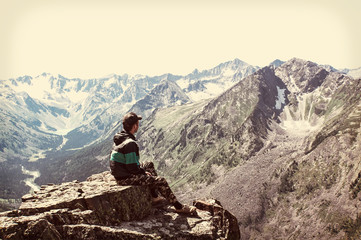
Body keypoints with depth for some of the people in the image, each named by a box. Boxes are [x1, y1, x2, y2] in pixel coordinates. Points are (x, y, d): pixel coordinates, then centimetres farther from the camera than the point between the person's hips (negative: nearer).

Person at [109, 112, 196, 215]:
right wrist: (144, 172, -6)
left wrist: (142, 170, 12)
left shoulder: (119, 138, 4)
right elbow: (132, 168, -25)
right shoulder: (130, 143, -27)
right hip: (125, 178, -10)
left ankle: (155, 196, 28)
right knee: (160, 181, -10)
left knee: (149, 165, 25)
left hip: (120, 171, 10)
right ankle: (178, 206, 5)